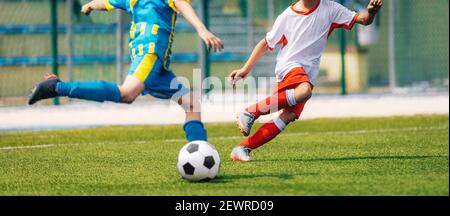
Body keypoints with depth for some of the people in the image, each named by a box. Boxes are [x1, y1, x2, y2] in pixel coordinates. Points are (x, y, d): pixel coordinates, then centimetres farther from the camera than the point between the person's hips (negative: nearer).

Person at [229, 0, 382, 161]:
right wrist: (245, 69, 7)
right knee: (304, 92, -36)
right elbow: (266, 44, 10)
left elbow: (364, 20, -1)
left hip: (308, 75, 3)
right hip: (289, 67, -3)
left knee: (287, 117, -13)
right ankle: (250, 112, -26)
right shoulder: (287, 16, -1)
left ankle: (243, 148, -8)